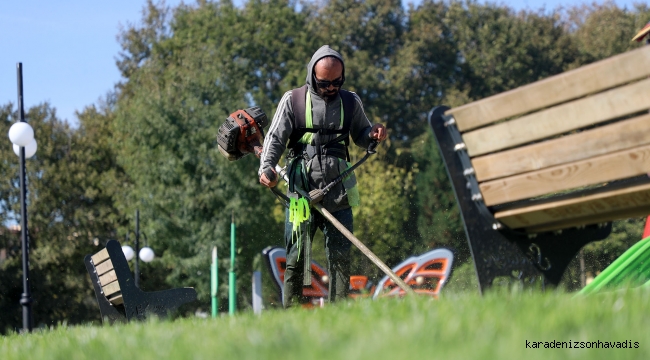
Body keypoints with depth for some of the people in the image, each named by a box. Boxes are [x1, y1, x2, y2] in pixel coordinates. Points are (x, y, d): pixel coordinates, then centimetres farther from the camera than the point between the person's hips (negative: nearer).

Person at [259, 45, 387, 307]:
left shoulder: (350, 102, 10)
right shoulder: (293, 100, 3)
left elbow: (360, 136, 20)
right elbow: (275, 138, 2)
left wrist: (373, 134, -4)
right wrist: (267, 167, -16)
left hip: (338, 192, 2)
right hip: (301, 191, -2)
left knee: (340, 255, -1)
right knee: (296, 256, -2)